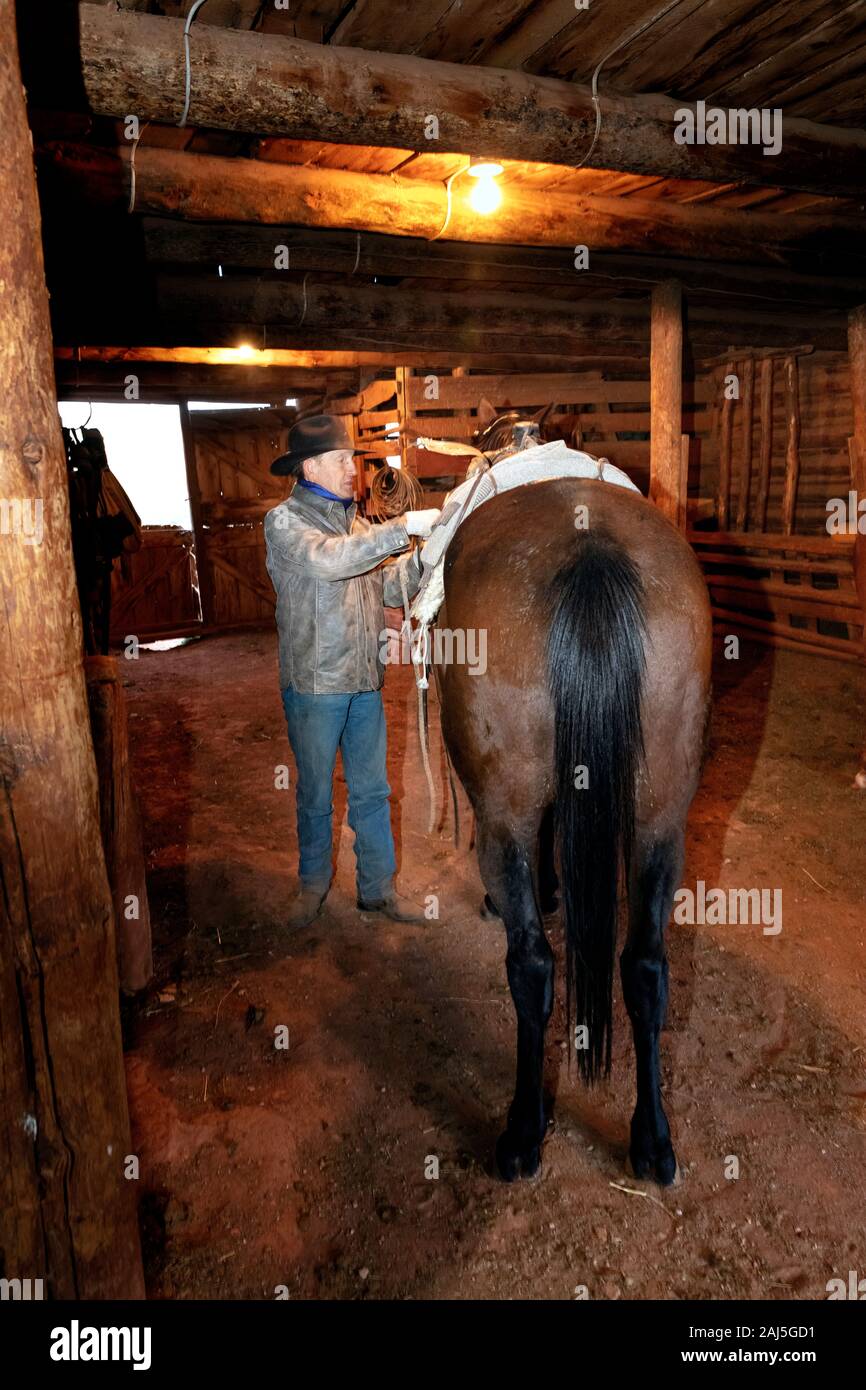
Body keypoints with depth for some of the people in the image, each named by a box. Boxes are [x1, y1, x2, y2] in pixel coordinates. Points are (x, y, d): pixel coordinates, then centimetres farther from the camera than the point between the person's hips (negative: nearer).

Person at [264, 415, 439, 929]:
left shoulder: (354, 521, 11)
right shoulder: (285, 522, -9)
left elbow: (389, 589, 8)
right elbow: (331, 560, -29)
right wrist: (403, 528, -28)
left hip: (365, 680, 6)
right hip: (314, 685, -5)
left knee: (372, 791, 13)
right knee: (316, 794, 10)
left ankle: (378, 887, 26)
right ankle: (313, 885, 29)